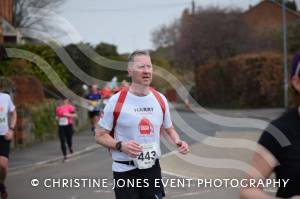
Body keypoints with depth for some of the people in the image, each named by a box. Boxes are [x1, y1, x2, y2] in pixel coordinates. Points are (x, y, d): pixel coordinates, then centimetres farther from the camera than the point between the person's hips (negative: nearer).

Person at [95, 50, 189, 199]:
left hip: (152, 169, 4)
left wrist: (177, 141, -3)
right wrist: (121, 146, -21)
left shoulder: (160, 99, 5)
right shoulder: (116, 101, -8)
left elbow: (168, 129, 19)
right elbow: (100, 136, -3)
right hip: (125, 171, -4)